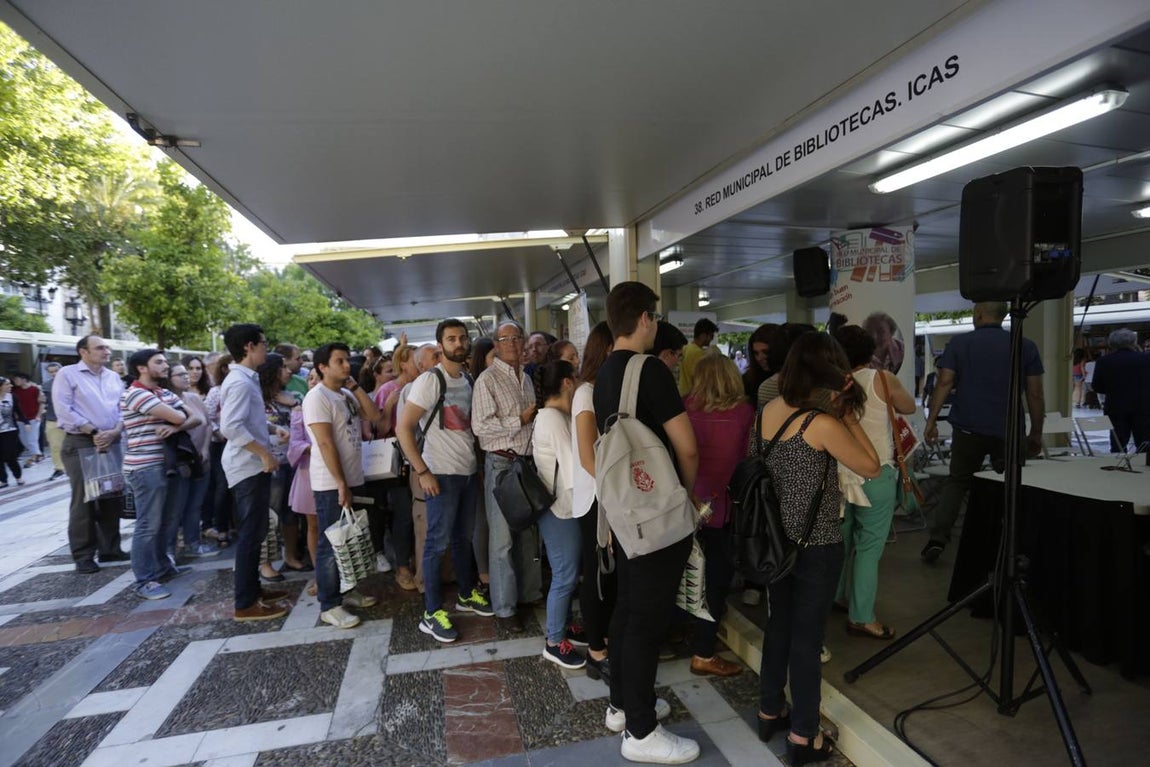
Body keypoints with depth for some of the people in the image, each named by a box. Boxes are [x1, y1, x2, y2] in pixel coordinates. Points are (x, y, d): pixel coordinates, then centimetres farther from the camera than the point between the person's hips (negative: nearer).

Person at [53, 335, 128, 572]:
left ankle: (110, 548, 21)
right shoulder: (68, 374, -2)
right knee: (84, 500, -1)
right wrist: (93, 432, -15)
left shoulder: (113, 377, 14)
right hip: (80, 443, -5)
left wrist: (115, 431, -9)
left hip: (112, 443, 5)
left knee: (111, 498, 10)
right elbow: (64, 410, -12)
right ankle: (83, 556, 8)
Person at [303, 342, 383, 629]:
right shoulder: (317, 397, -15)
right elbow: (326, 444, -20)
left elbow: (374, 415, 3)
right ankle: (329, 606, 10)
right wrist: (341, 484, -21)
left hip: (354, 480, 8)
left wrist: (355, 386, -2)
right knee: (331, 544, 0)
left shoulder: (347, 394, 11)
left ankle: (346, 590, 30)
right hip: (331, 485, -8)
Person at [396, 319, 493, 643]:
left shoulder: (467, 380, 10)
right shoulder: (430, 380, -12)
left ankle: (467, 594, 32)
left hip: (469, 471, 7)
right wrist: (422, 472, -17)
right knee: (437, 542, 1)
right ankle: (431, 613, 11)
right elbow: (403, 427, -16)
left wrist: (478, 459, 6)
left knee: (464, 537, 17)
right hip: (442, 474, -7)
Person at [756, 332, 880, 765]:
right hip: (817, 546, -6)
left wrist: (834, 410, 2)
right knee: (807, 637, 6)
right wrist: (848, 415, -7)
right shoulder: (823, 424, -21)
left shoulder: (770, 410, -1)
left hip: (776, 539, 7)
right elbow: (871, 467, -9)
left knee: (778, 625, 20)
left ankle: (770, 713, 35)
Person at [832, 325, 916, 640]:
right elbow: (909, 407, 8)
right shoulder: (882, 379, -10)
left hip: (840, 472, 5)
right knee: (869, 546, 3)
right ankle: (861, 618, 9)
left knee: (843, 540, 20)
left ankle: (839, 596, 35)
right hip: (875, 475, -4)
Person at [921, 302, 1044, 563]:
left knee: (957, 482, 11)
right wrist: (1036, 433, 11)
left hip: (969, 428, 0)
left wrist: (932, 420, -2)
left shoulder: (958, 343, 2)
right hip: (1009, 431, 0)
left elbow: (944, 383, -5)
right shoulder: (1026, 346, 5)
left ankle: (937, 539, -1)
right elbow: (1035, 394, 3)